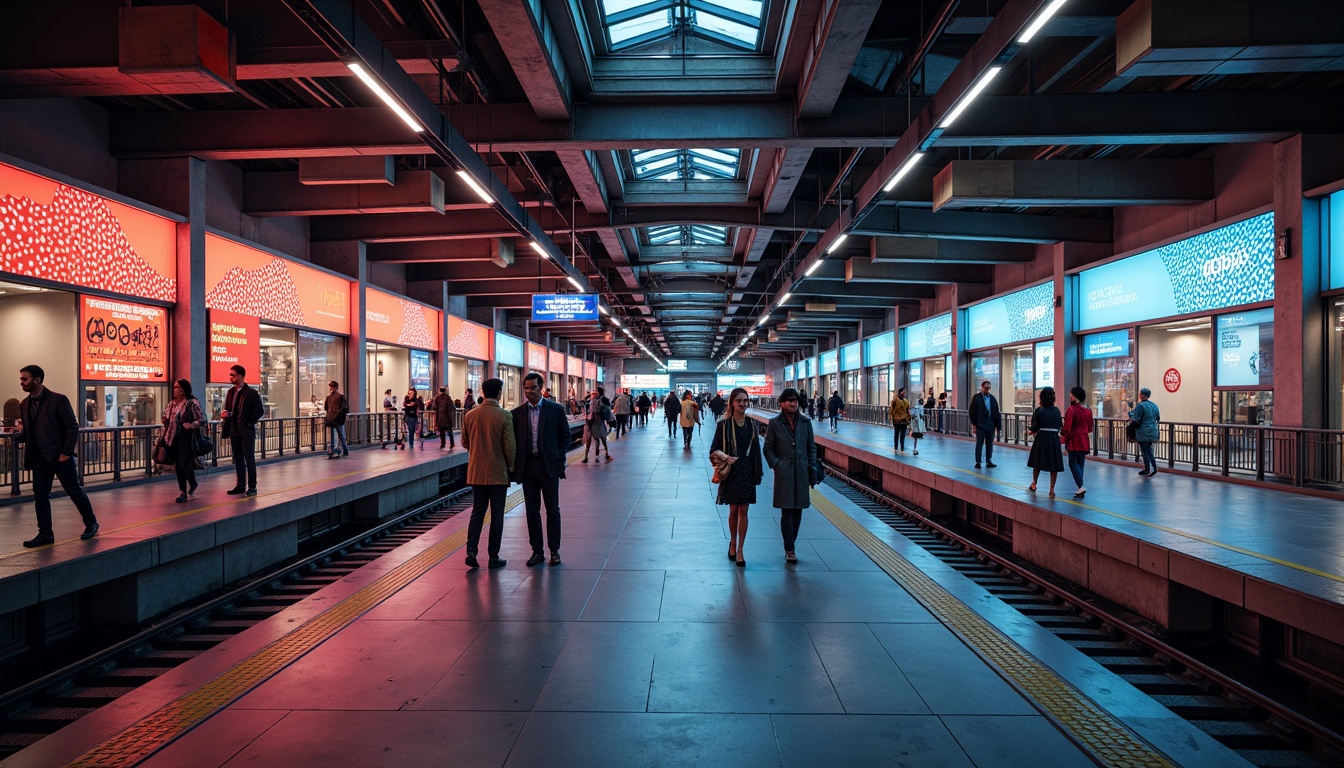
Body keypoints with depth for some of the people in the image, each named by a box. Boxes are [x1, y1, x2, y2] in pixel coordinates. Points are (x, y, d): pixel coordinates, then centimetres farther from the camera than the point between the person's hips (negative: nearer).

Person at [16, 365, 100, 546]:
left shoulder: (58, 400, -8)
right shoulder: (24, 405, 10)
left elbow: (73, 428, -10)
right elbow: (27, 434, 17)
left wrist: (66, 453, -15)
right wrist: (20, 432, -6)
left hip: (60, 455, -6)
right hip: (39, 456, 6)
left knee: (74, 490, 2)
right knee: (40, 494, 3)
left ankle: (91, 523, 19)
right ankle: (45, 534, 10)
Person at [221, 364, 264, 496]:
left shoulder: (251, 392, -7)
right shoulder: (231, 392, 12)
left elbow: (260, 410, -9)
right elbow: (228, 409, 19)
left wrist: (250, 423, -12)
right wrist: (224, 414, -2)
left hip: (247, 431, -6)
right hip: (234, 430, 6)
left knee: (249, 458, -3)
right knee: (238, 458, 10)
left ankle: (252, 486, 1)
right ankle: (241, 485, 17)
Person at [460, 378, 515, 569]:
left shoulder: (469, 415, 0)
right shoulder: (504, 416, -13)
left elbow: (464, 442, 8)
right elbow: (509, 445, -12)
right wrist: (511, 467, 2)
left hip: (476, 472, 4)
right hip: (498, 472, -4)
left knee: (477, 512, 13)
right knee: (497, 514, 5)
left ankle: (471, 551, 3)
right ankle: (493, 556, 9)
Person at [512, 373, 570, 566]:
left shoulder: (556, 410, -1)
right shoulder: (517, 413, 5)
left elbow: (565, 435, 4)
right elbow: (513, 441, 7)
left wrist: (559, 459, -2)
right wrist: (516, 466, 0)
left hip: (549, 465, -2)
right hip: (527, 465, 2)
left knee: (552, 509, 5)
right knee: (532, 510, 7)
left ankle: (554, 550, 14)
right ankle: (537, 550, 16)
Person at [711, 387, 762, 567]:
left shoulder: (751, 424, 3)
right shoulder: (724, 424, -5)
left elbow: (756, 450, 7)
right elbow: (714, 450, -3)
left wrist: (758, 473, 4)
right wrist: (725, 458, -21)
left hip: (747, 471, 2)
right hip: (731, 472, -2)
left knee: (743, 511, 2)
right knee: (733, 510, 7)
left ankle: (739, 550, 7)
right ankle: (733, 542, 31)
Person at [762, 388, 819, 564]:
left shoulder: (805, 422, 6)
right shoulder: (775, 423, -2)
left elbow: (811, 447, 11)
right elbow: (768, 449, 3)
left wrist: (813, 468, 6)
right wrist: (776, 465, -8)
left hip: (801, 472, 3)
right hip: (784, 473, -3)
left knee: (798, 510, 7)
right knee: (787, 511, -4)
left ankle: (790, 544, 19)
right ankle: (789, 549, 3)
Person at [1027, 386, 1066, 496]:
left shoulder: (1039, 410, -7)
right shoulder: (1057, 410, 3)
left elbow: (1034, 427, -9)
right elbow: (1060, 426, 6)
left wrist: (1031, 431, 11)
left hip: (1042, 438, -2)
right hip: (1054, 438, 2)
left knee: (1037, 462, 15)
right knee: (1054, 463, 4)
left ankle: (1034, 484, 27)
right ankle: (1052, 489, 2)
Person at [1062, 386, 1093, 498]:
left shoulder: (1072, 409, -15)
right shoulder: (1088, 410, 9)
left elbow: (1067, 427, -16)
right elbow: (1090, 428, 14)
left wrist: (1062, 435, 1)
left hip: (1074, 440, -7)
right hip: (1085, 441, 7)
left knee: (1073, 463, -3)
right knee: (1080, 464, 12)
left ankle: (1081, 487, -15)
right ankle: (1080, 490, 13)